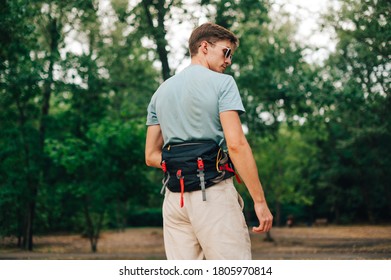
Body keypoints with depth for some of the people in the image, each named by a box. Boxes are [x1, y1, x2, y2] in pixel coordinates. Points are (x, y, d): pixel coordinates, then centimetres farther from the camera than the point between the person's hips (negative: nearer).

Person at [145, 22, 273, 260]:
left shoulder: (161, 91, 18)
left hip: (174, 197, 6)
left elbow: (151, 156, 16)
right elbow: (236, 144, -13)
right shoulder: (221, 82, -1)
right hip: (213, 194, -6)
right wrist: (260, 200, -12)